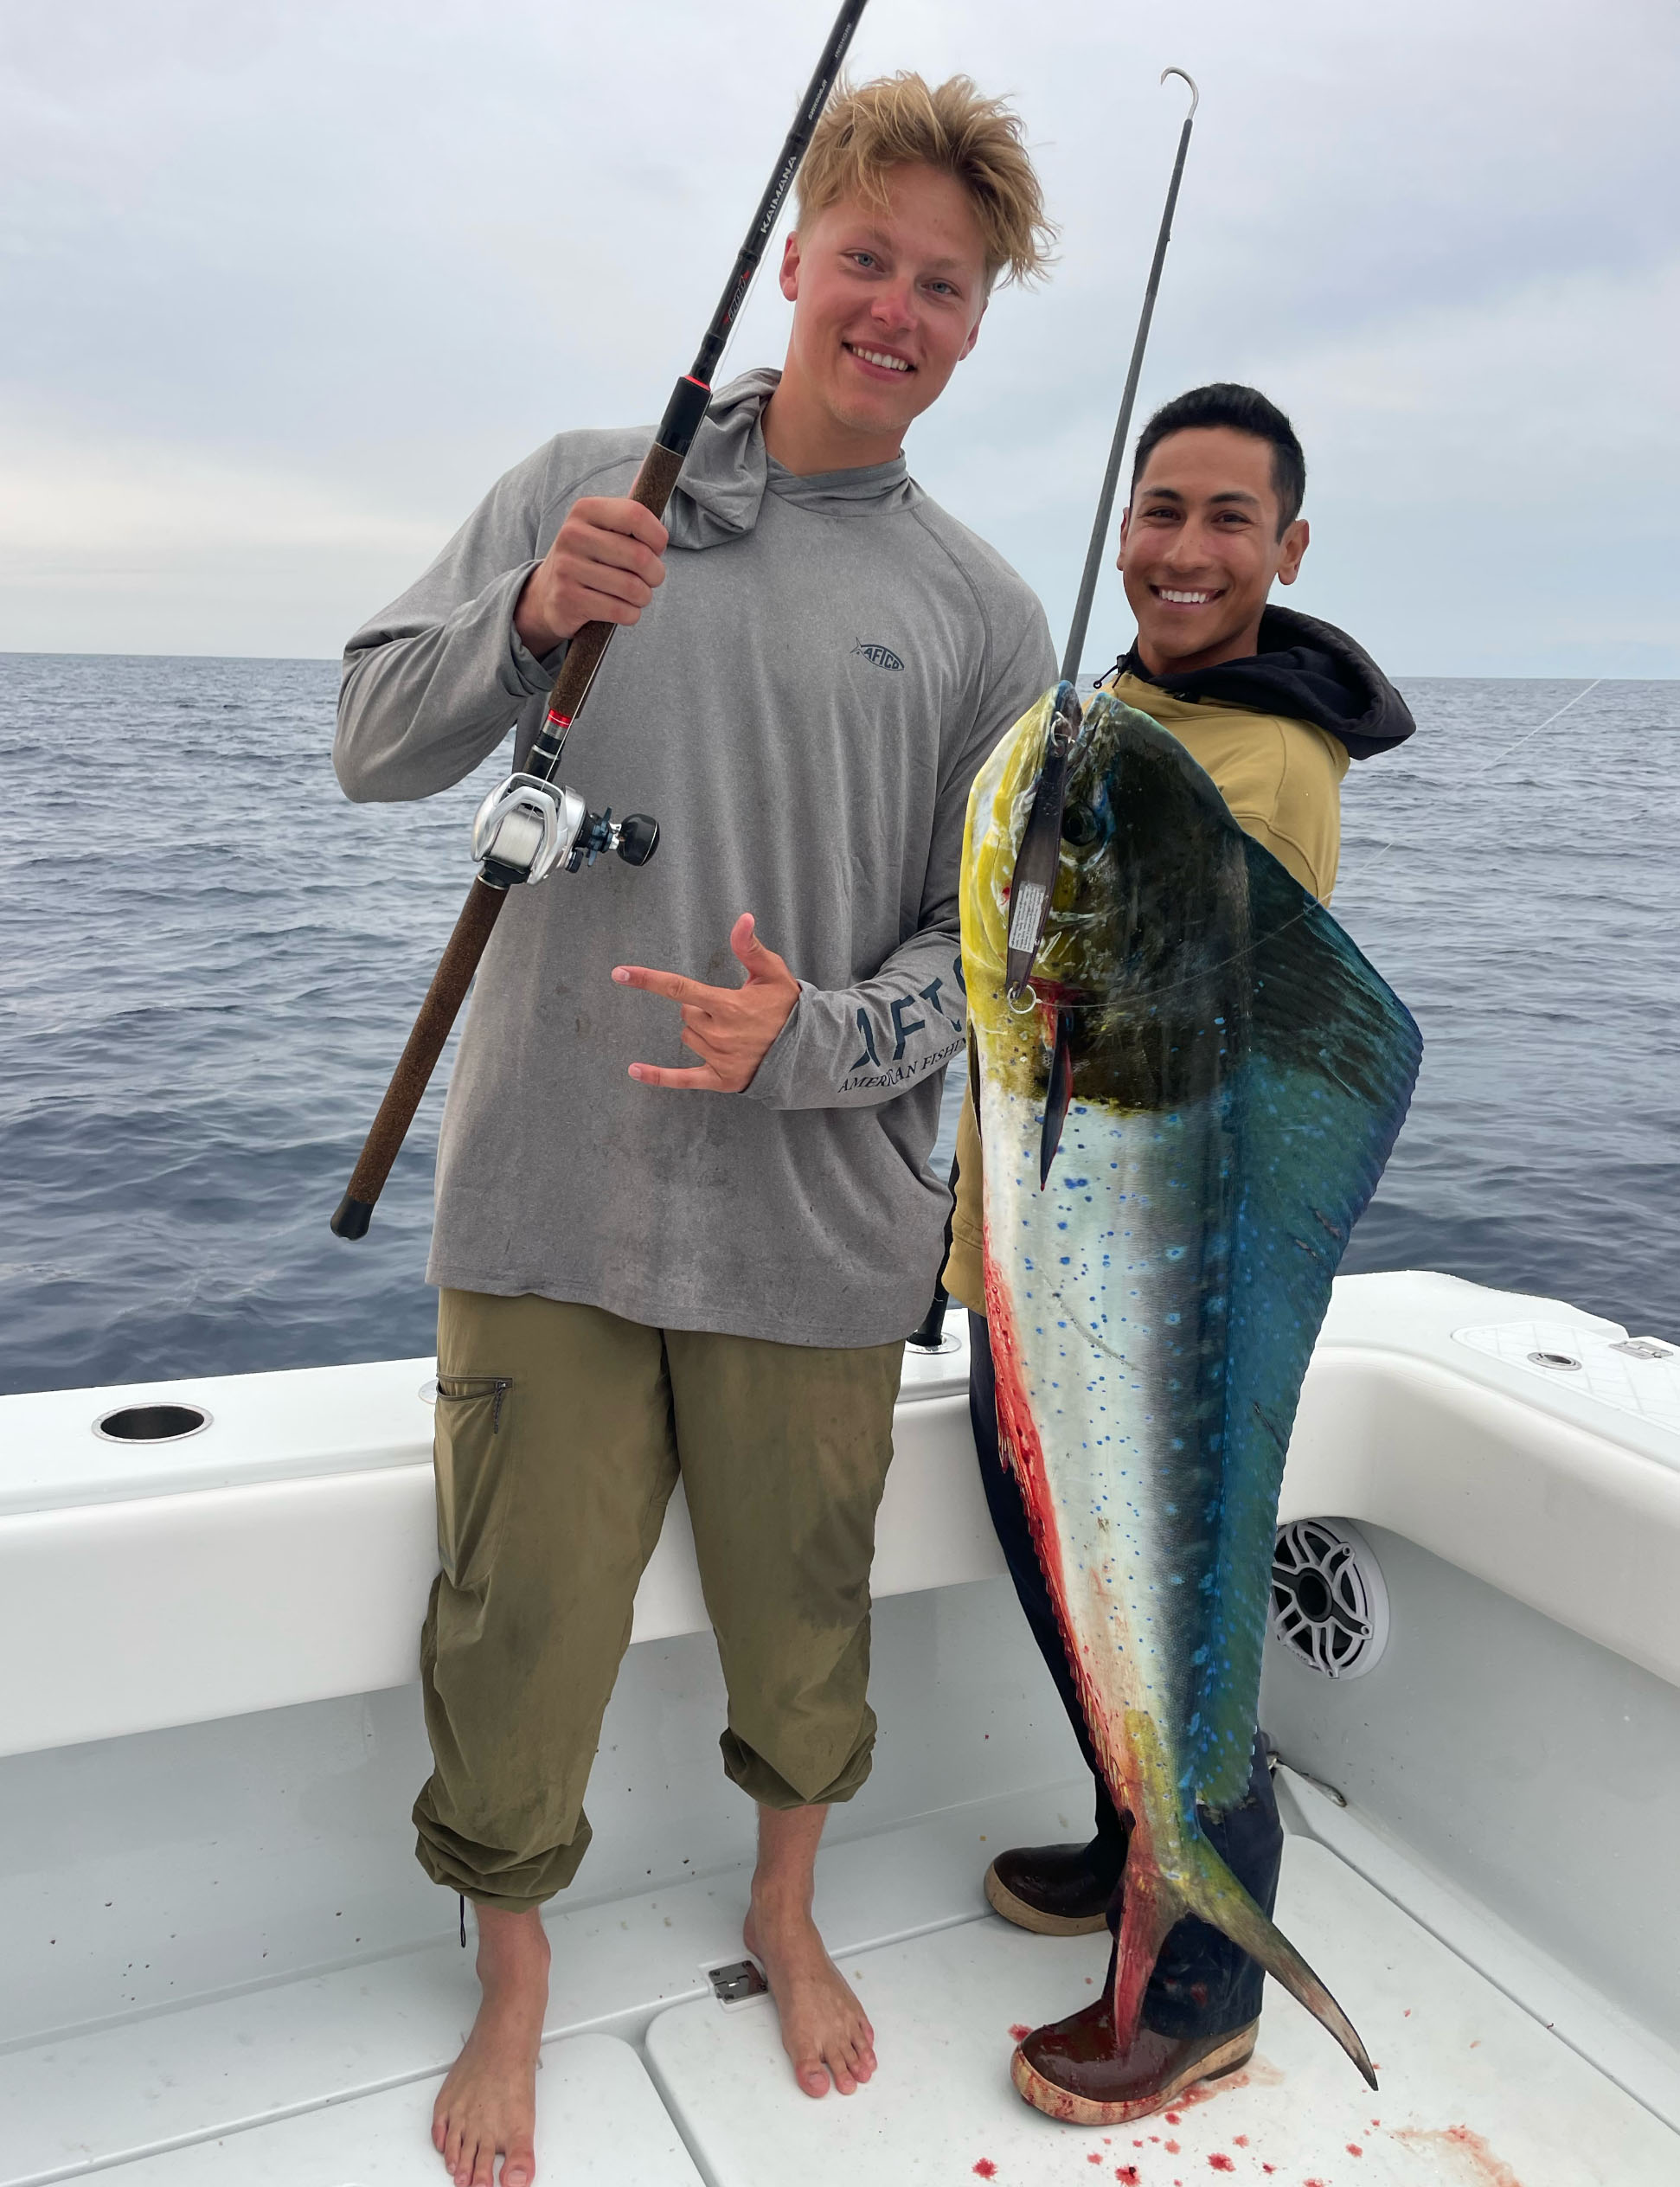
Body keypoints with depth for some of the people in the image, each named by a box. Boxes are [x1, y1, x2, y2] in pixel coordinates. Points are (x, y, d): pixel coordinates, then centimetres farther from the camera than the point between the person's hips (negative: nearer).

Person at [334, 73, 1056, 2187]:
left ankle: (785, 1914, 46)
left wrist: (809, 1036, -16)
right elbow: (374, 743, 5)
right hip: (548, 1196, 0)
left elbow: (990, 948, 3)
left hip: (816, 1215, 1)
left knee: (803, 1614, 16)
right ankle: (512, 1982, 37)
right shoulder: (578, 486, 7)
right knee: (521, 1621, 8)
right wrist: (531, 619, -14)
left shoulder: (981, 614, 4)